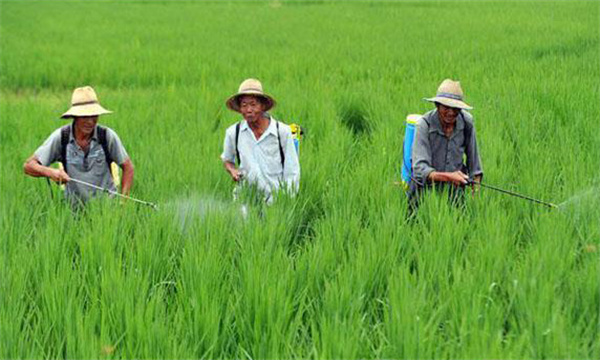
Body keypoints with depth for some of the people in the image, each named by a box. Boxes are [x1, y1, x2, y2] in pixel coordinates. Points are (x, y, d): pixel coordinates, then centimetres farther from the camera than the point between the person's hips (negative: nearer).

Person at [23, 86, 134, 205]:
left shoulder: (107, 136, -7)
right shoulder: (60, 137, -7)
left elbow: (128, 167, 4)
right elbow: (28, 166, -5)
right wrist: (50, 172, -25)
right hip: (75, 203, 2)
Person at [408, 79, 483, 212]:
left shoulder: (466, 121, -11)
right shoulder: (425, 124, -22)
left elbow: (474, 161, 4)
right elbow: (420, 168, -31)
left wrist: (476, 191, -1)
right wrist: (448, 177, -46)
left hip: (454, 191, 3)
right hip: (426, 190, -3)